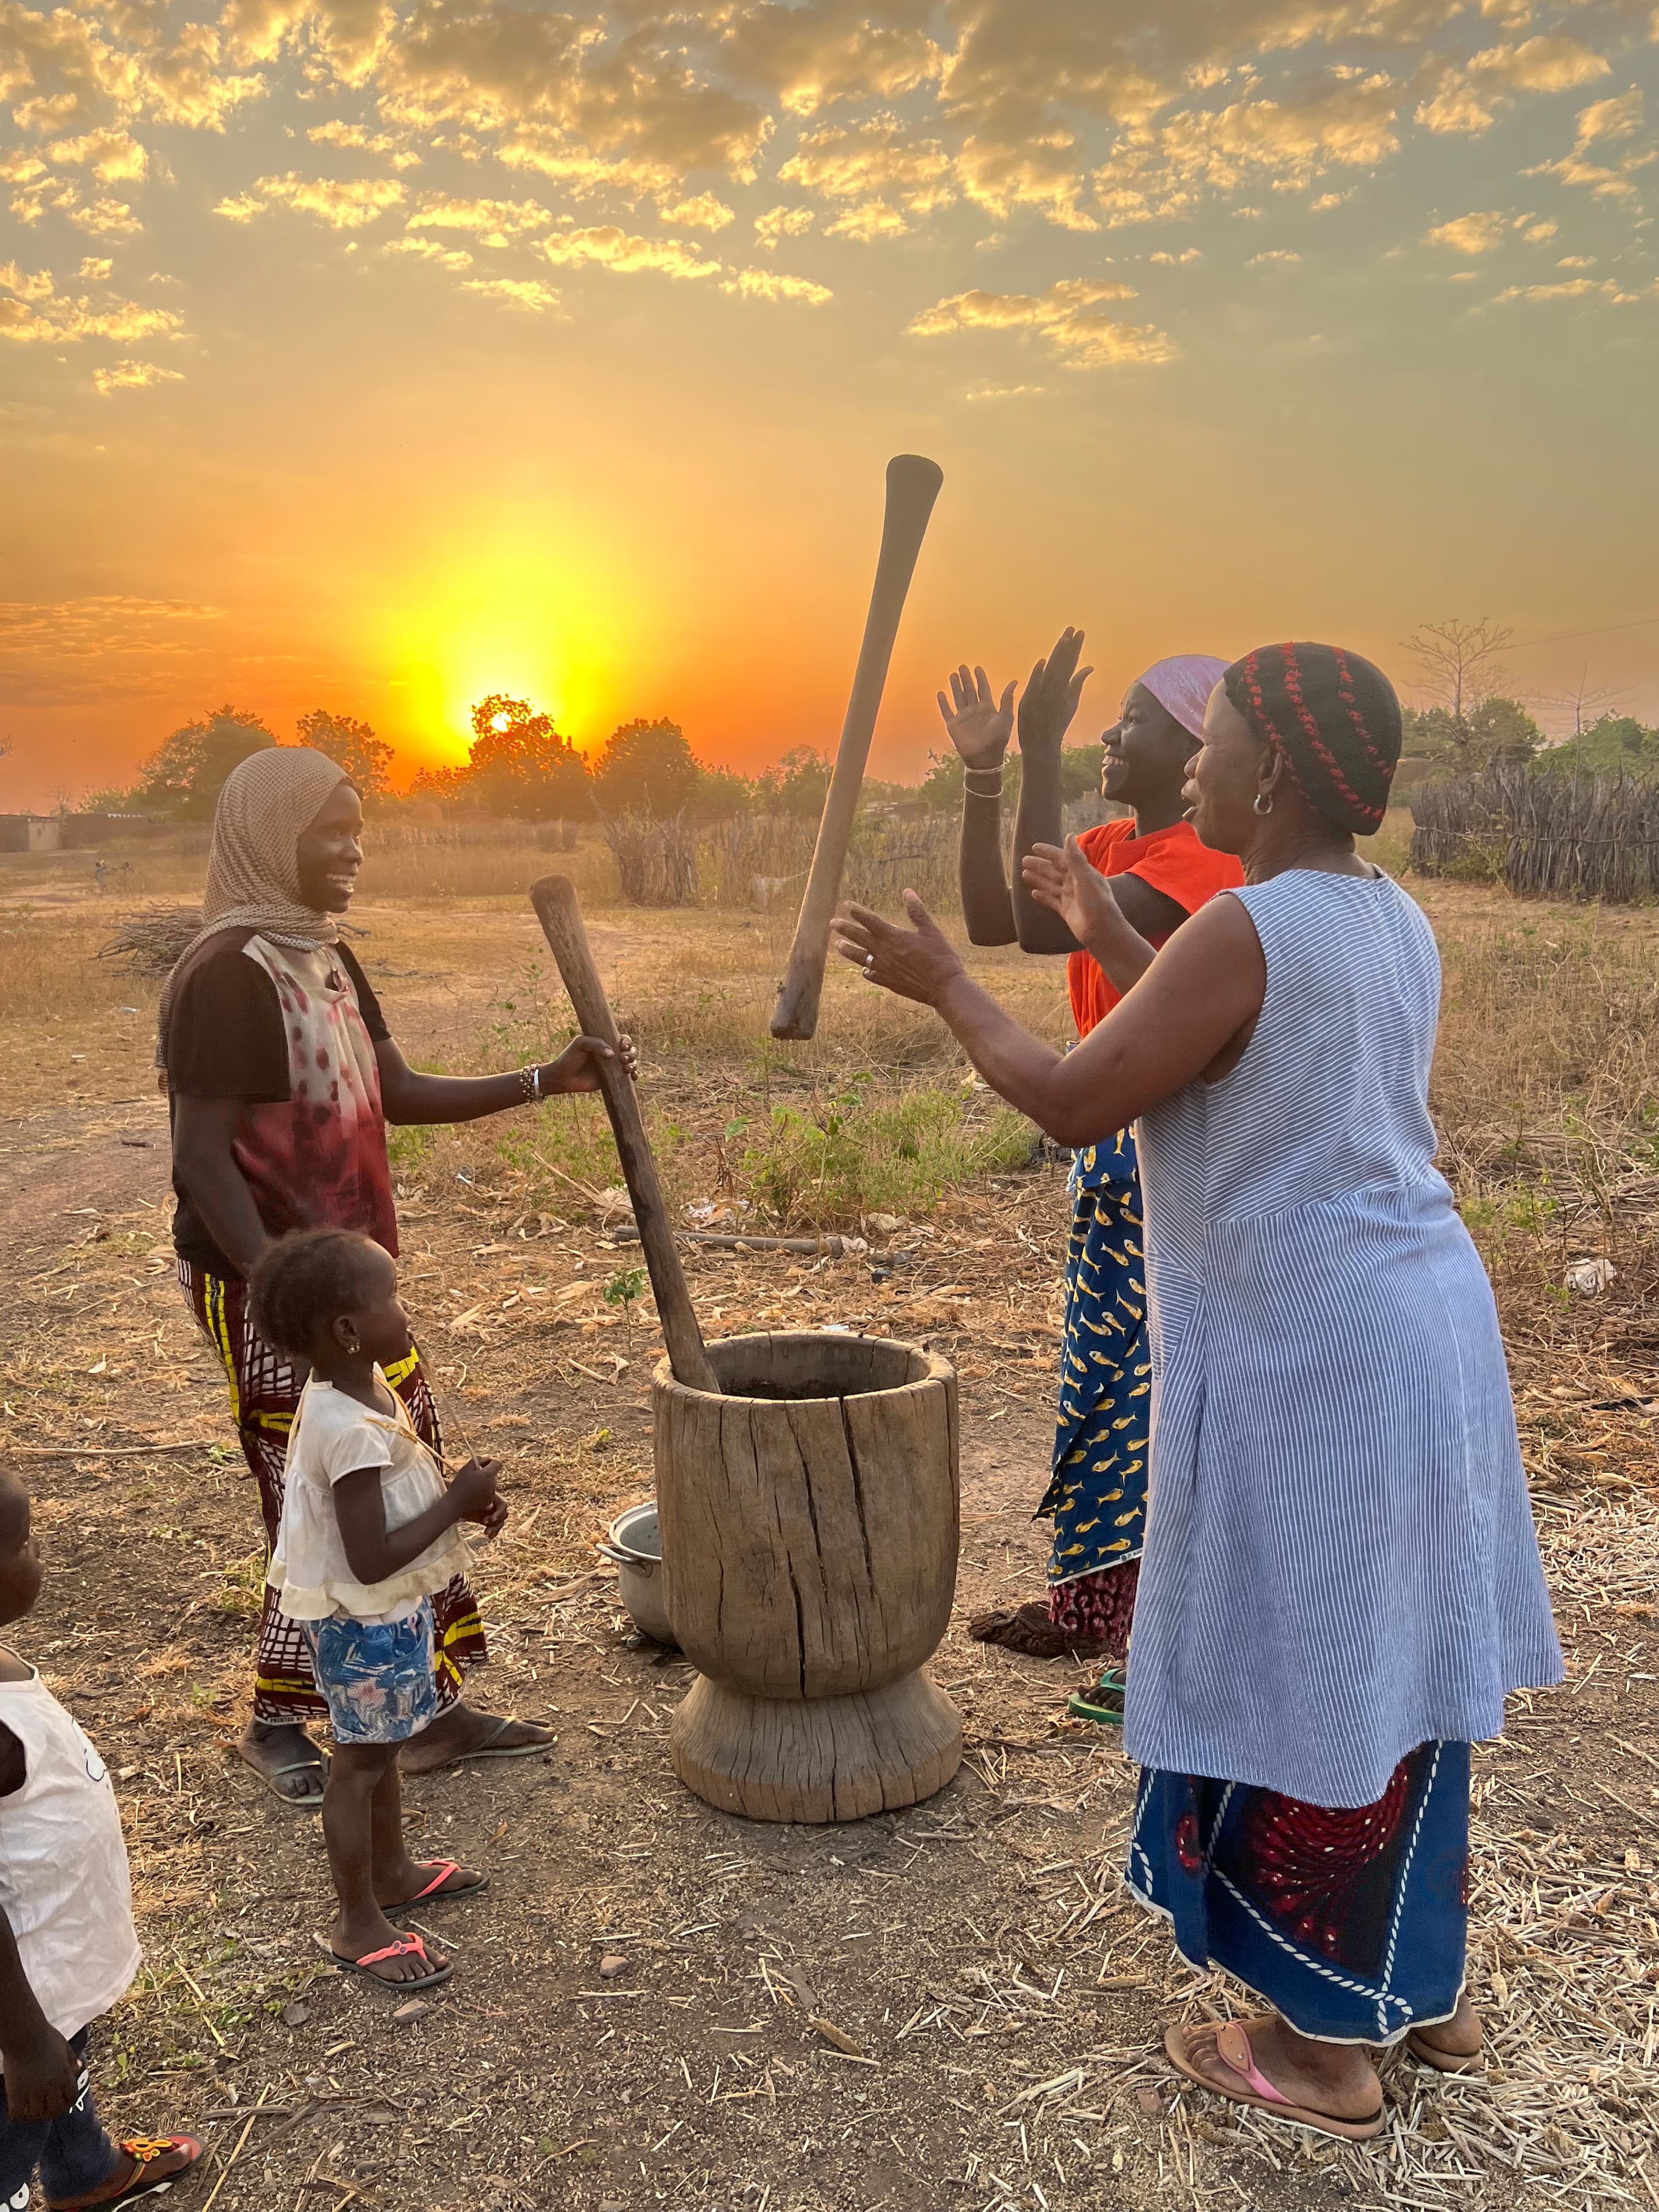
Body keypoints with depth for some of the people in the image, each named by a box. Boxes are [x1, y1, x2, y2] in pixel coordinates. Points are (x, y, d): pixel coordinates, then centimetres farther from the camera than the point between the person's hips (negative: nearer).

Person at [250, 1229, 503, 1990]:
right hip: (364, 1620, -10)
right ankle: (357, 1926, 23)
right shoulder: (351, 1430, -33)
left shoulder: (356, 1388, -3)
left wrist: (462, 1499, -2)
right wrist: (459, 1500, -24)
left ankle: (392, 1870, 45)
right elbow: (372, 1559, -31)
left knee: (382, 1746, 25)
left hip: (388, 1611, 10)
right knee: (360, 1762, 7)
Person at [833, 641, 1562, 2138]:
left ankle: (1328, 2048, 26)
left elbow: (1072, 1105, -18)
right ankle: (1432, 1986, 38)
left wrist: (949, 989, -2)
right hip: (1417, 1330, 9)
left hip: (1311, 1367, -9)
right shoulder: (1393, 921, 7)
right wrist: (1110, 934, 26)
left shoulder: (1249, 931, -21)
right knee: (1387, 1662, 21)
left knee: (1307, 1676, 6)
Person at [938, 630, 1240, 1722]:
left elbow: (1047, 925, -28)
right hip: (1118, 1149, 10)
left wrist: (1043, 754, -24)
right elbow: (994, 919, 4)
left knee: (1160, 1389, -2)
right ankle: (1089, 1606, 31)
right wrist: (983, 774, -2)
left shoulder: (1208, 857, -18)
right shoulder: (1118, 844, 10)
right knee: (1104, 1375, 16)